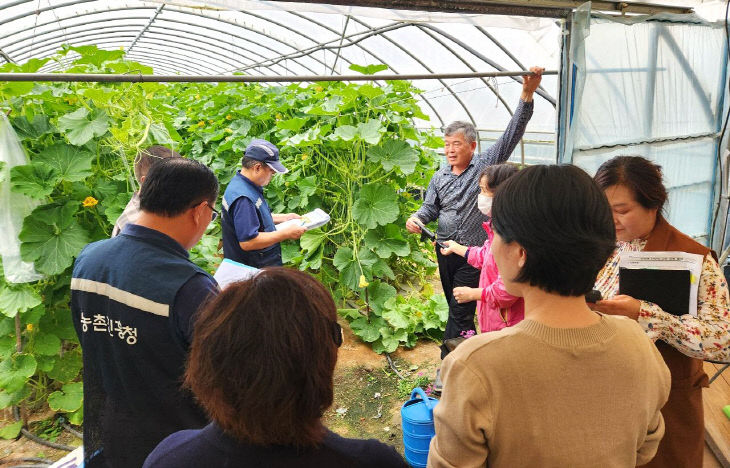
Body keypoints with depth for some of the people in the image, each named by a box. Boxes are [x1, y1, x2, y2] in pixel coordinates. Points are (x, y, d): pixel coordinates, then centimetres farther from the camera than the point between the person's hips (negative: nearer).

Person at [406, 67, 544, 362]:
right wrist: (416, 219, -6)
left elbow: (511, 135, -12)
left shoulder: (486, 165, -5)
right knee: (457, 308, 16)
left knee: (460, 311, -5)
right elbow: (430, 208, 17)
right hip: (446, 251, 6)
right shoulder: (440, 177, 10)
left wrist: (527, 94, -22)